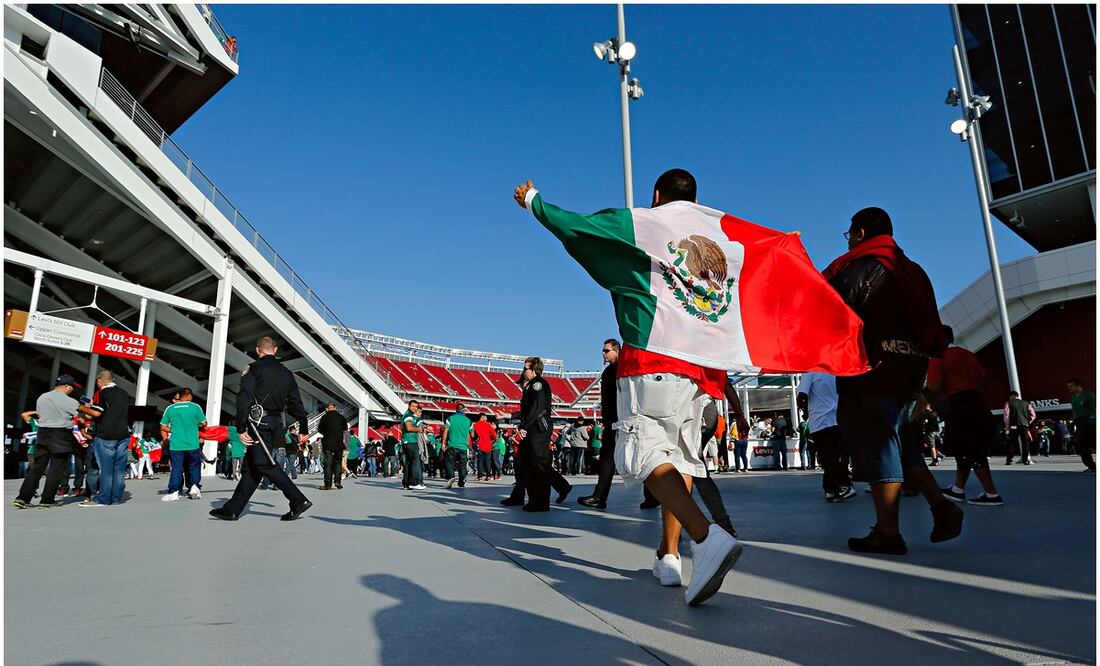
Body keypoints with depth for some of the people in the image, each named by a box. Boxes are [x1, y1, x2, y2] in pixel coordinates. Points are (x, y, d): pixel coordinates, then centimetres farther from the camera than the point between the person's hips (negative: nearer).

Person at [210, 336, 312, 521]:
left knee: (264, 464, -9)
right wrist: (303, 429, 20)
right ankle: (232, 509, 16)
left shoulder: (253, 369, -4)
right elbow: (297, 403, 16)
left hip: (259, 422, -7)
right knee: (250, 467, 12)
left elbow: (244, 399, -13)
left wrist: (241, 428, -14)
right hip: (276, 423, 7)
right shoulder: (286, 374, 15)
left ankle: (299, 501, -15)